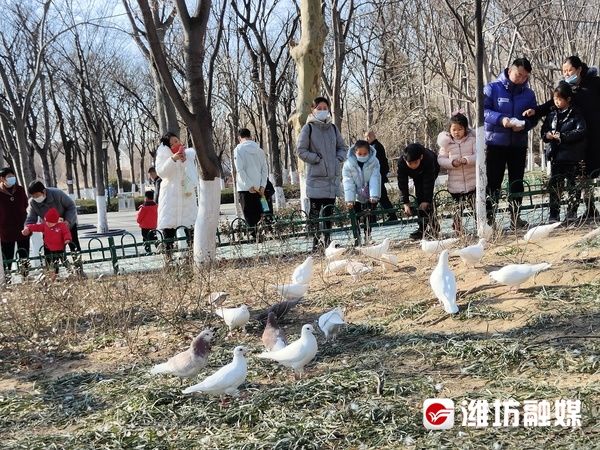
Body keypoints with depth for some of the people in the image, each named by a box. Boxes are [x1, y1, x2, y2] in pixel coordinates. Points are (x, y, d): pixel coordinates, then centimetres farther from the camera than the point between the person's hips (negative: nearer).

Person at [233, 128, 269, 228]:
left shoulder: (238, 149, -4)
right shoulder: (259, 150, 9)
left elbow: (240, 170, -12)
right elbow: (265, 169, 5)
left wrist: (249, 186, -10)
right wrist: (262, 186, 2)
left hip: (245, 188, -4)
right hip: (259, 187, 4)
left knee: (249, 216, -2)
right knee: (258, 214, 11)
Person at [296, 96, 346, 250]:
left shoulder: (333, 128, 12)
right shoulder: (308, 128, -2)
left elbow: (342, 147, 19)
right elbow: (301, 150, -5)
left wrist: (338, 159, 1)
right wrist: (317, 159, -11)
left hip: (332, 176, 5)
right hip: (316, 176, -5)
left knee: (329, 211, 11)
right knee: (315, 211, -3)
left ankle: (327, 239, 19)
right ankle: (316, 240, 1)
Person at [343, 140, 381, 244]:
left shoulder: (374, 162, -14)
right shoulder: (348, 164, -13)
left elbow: (375, 180, -21)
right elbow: (348, 183, -17)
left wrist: (374, 196, -32)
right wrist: (349, 199, -24)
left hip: (370, 197, -1)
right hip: (357, 197, 1)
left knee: (370, 219, -3)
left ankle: (368, 237, 7)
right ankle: (357, 240, 8)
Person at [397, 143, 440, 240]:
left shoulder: (428, 159, -44)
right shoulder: (401, 162, -37)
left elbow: (429, 182, -37)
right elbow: (402, 184, -30)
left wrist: (426, 200, -39)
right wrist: (406, 203, -33)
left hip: (431, 171, -3)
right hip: (417, 176, 3)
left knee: (425, 196, -18)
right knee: (419, 197, -2)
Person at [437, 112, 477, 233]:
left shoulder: (471, 140, 0)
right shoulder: (446, 142, 2)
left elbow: (478, 155, -7)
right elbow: (441, 159, 1)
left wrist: (467, 160, -24)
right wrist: (452, 163, -17)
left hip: (472, 182, 0)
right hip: (455, 184, 0)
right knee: (458, 209, 5)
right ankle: (457, 230, 14)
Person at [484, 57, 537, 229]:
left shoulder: (529, 94, 7)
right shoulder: (492, 89, -3)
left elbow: (534, 117, 9)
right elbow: (483, 110, -9)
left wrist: (524, 124, -14)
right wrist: (500, 119, -24)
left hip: (519, 144, 4)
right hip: (495, 142, -4)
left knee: (517, 181, 9)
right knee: (493, 182, -3)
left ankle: (515, 215, 19)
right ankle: (489, 217, 3)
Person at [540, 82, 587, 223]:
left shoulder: (576, 114, -5)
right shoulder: (552, 115, 10)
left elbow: (580, 132, -15)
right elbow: (544, 130, 15)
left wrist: (562, 136, -22)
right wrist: (547, 135, -8)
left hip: (573, 157, -4)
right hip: (556, 156, 4)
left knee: (573, 186, 5)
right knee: (554, 186, 2)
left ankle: (572, 213, 16)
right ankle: (554, 216, 7)